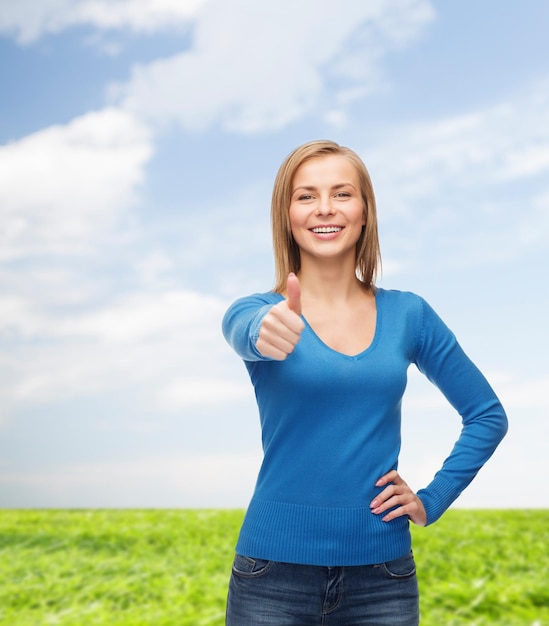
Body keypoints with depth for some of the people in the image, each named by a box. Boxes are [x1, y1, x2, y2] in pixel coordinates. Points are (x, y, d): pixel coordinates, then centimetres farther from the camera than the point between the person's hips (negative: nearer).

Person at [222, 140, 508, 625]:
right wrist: (265, 334, -49)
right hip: (275, 572, -1)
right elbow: (244, 333, -27)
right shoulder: (257, 312, -3)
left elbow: (488, 415, 10)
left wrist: (433, 499, 0)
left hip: (382, 574, 2)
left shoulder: (408, 315, 2)